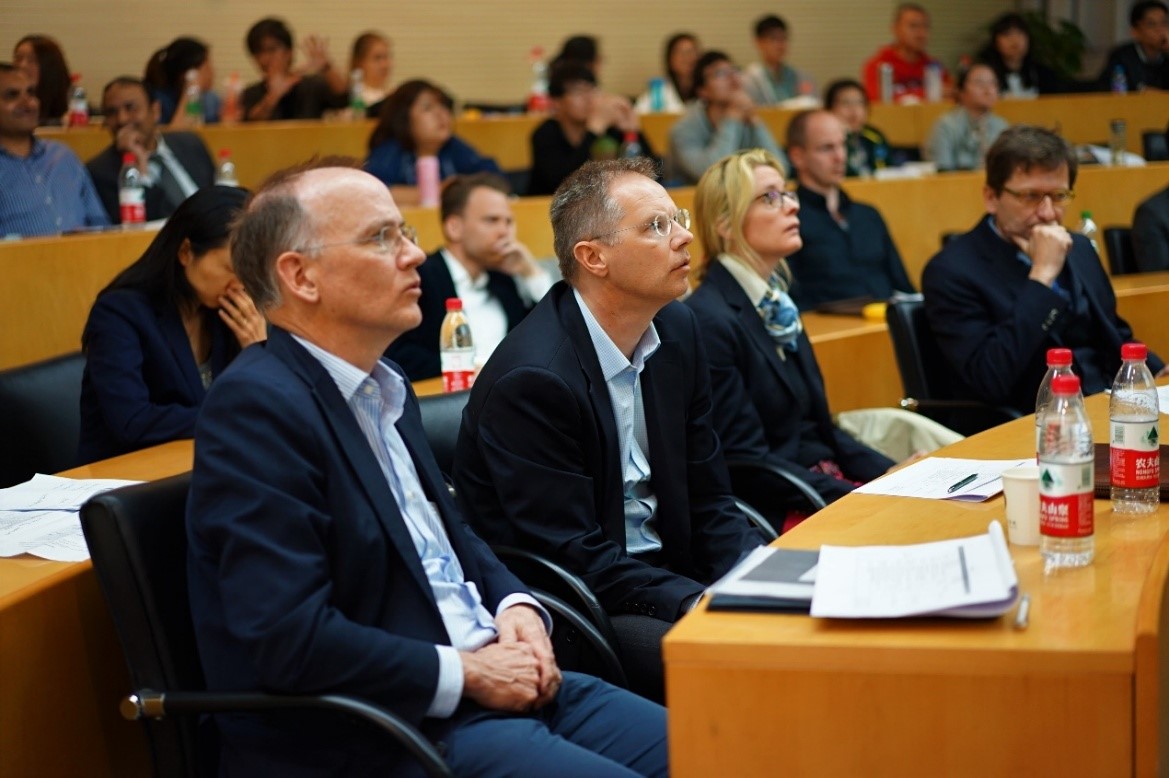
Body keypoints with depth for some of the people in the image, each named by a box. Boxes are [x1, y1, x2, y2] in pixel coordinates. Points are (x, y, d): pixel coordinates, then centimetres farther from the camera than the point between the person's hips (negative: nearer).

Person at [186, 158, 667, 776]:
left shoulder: (387, 389, 12)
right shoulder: (258, 406, -16)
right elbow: (290, 637, -22)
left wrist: (515, 606, 3)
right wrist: (466, 674, -15)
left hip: (491, 679, 9)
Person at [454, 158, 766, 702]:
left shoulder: (675, 331, 6)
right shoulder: (530, 377, -20)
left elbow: (707, 499, 9)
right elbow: (570, 558, -20)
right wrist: (696, 602, -26)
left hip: (665, 574, 8)